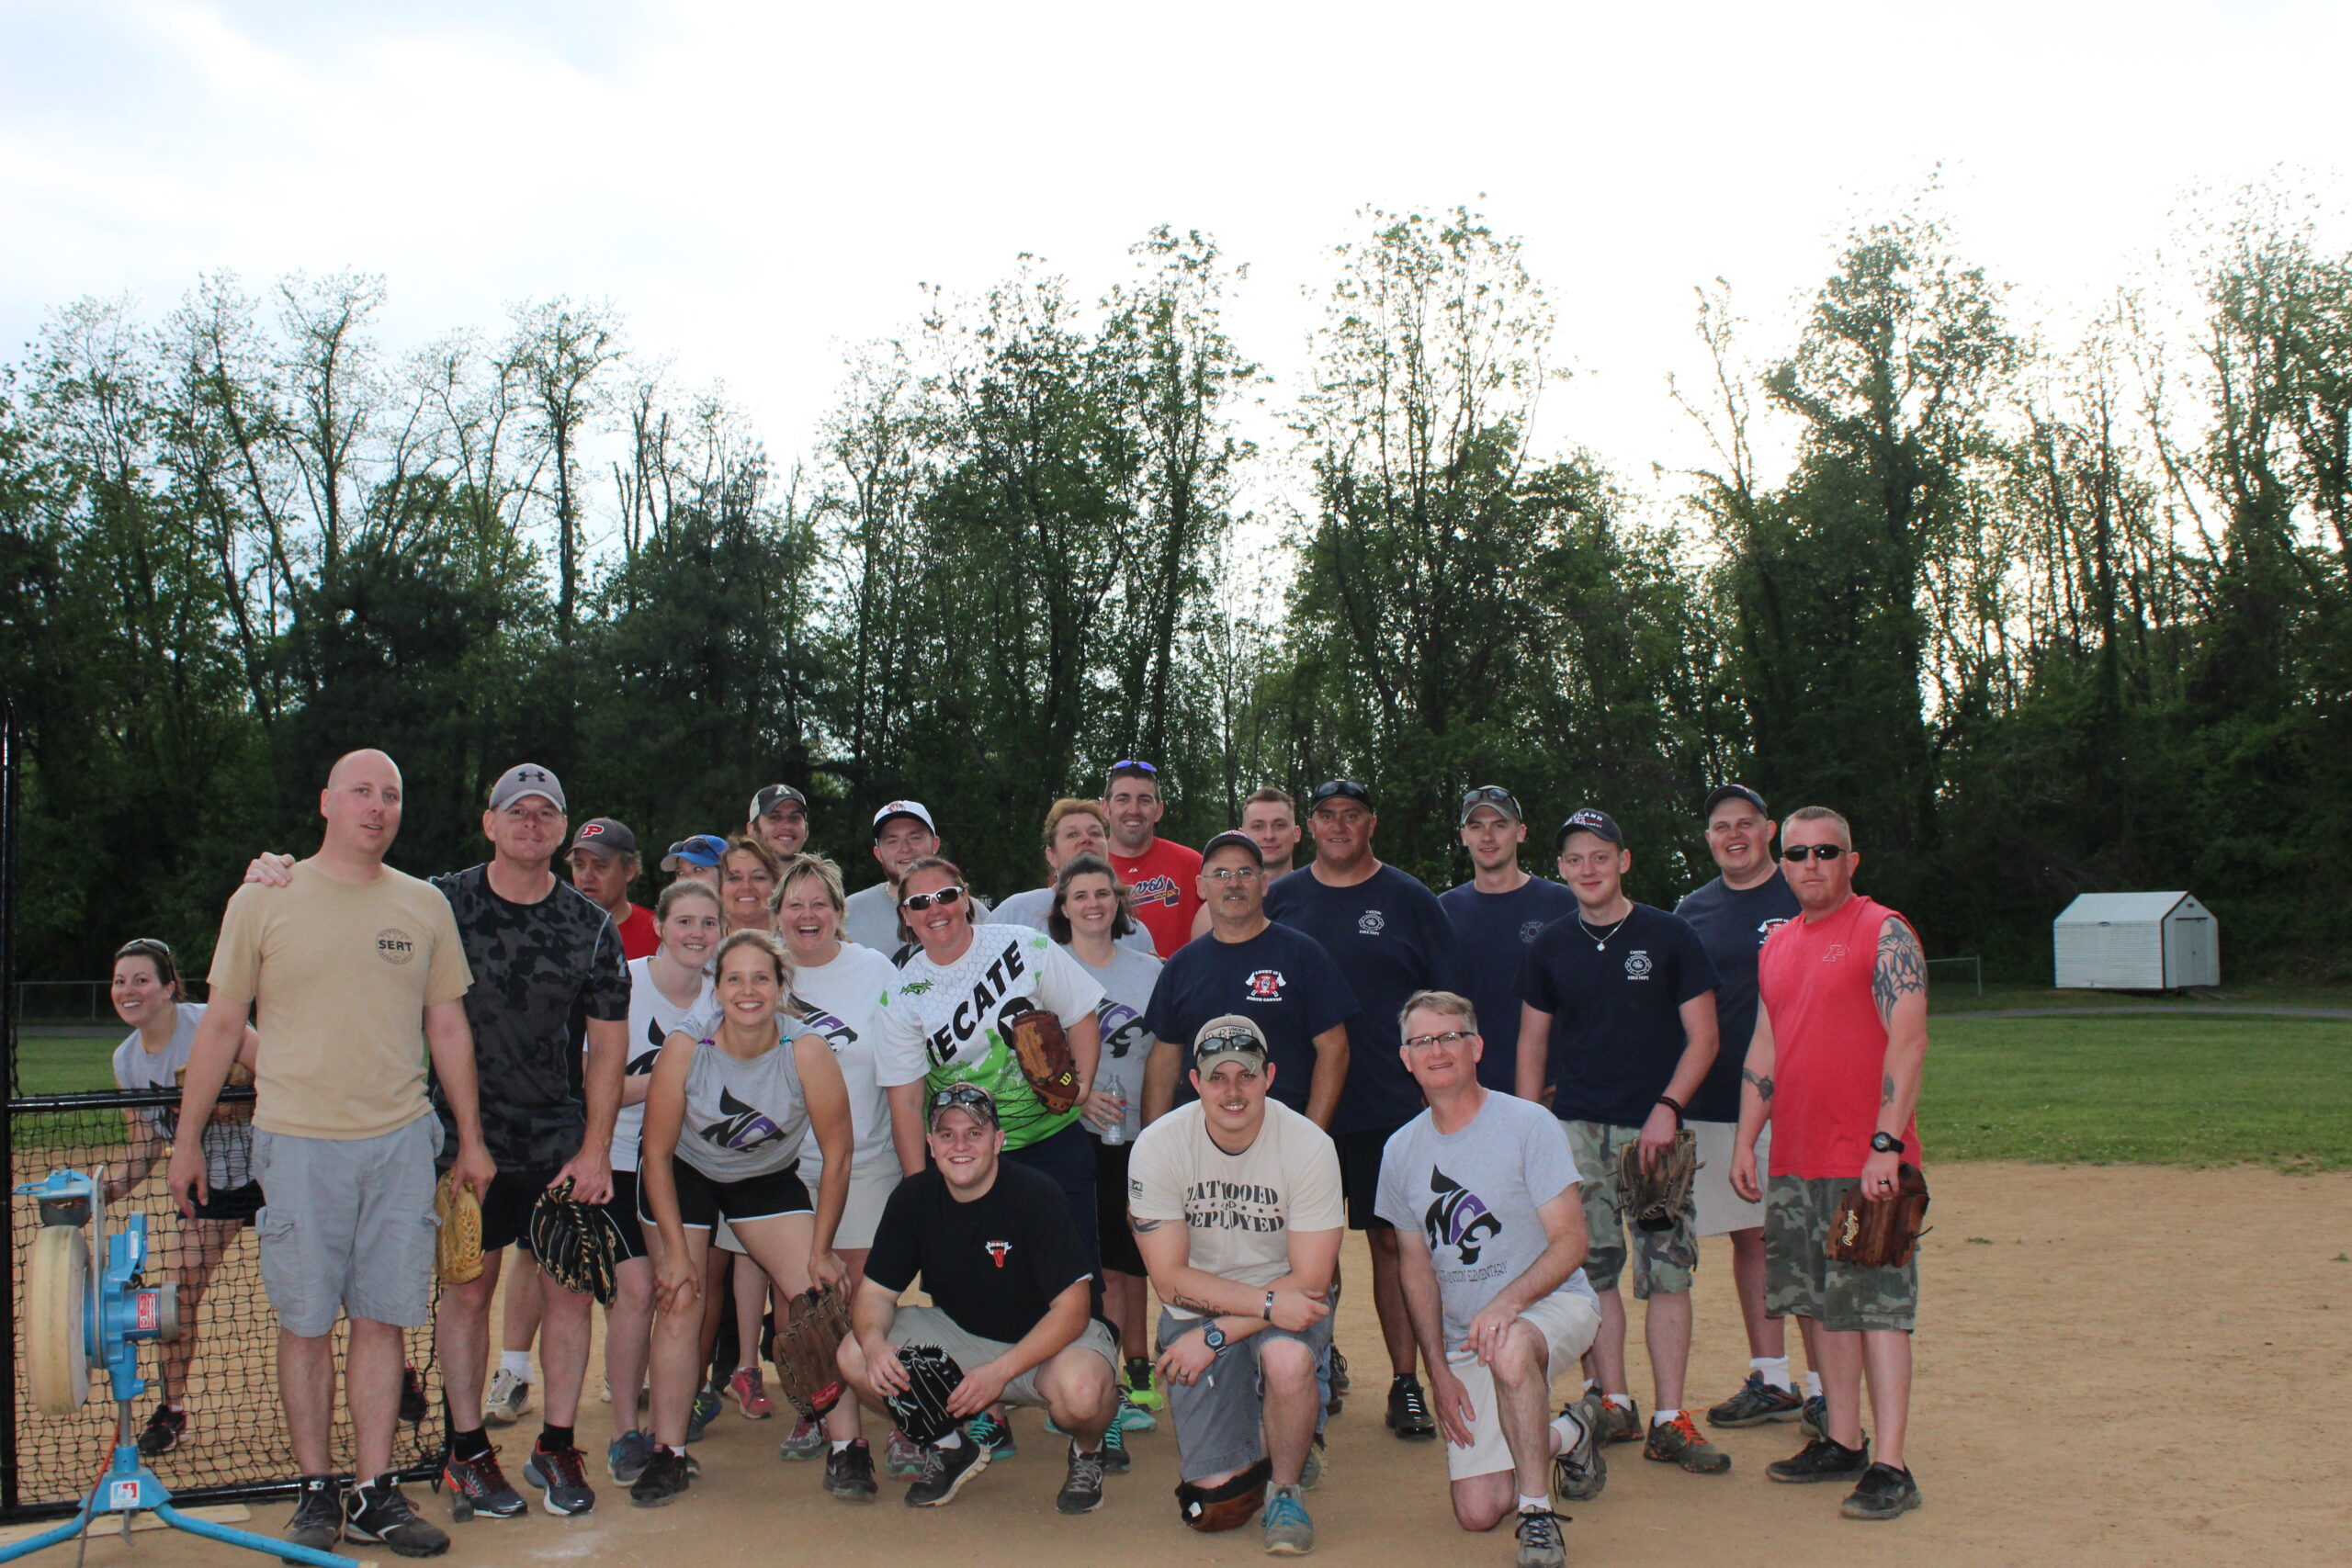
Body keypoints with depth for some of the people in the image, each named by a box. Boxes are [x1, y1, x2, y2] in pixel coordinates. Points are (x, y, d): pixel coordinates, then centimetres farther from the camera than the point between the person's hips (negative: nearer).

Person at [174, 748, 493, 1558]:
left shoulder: (425, 906, 9)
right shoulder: (263, 901, 2)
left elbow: (447, 1027, 13)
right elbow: (221, 1024, 6)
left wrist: (471, 1138, 12)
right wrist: (187, 1139, 5)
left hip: (401, 1141, 2)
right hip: (298, 1141, -2)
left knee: (383, 1318, 4)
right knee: (306, 1322, 3)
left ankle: (375, 1493, 12)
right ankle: (315, 1492, 15)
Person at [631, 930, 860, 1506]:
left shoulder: (808, 1052, -28)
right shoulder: (684, 1049, -26)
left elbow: (836, 1156, -17)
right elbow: (657, 1153, -15)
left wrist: (820, 1250, -12)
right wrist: (676, 1252, -15)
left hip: (768, 1178, 0)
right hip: (685, 1176, 0)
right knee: (679, 1303, -6)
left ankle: (847, 1451, -2)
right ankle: (667, 1456, 8)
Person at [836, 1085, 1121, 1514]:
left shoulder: (1036, 1197, -23)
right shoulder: (913, 1198, -9)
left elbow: (1072, 1310, -23)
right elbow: (876, 1293, -4)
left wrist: (1000, 1371, -34)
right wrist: (874, 1341, -28)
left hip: (1052, 1336, -4)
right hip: (959, 1332, 5)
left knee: (1080, 1392, -39)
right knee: (855, 1359, -18)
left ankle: (1087, 1452, 2)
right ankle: (949, 1447, 9)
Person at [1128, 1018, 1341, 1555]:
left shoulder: (1309, 1146, -17)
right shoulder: (1158, 1146, -15)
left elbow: (1310, 1281, -15)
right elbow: (1170, 1279, -14)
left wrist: (1216, 1335, -22)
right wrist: (1268, 1304, -26)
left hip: (1286, 1306, 0)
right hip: (1196, 1307, 0)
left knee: (1286, 1359, -36)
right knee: (1214, 1505, -11)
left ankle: (1286, 1488, -6)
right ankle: (1252, 1443, 25)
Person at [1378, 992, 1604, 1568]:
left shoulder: (1527, 1124, -9)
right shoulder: (1401, 1151, 4)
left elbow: (1570, 1241, -13)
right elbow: (1418, 1267, 10)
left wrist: (1508, 1301, -30)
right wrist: (1438, 1370, 1)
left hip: (1552, 1303, -4)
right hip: (1462, 1337, 4)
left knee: (1510, 1349, -40)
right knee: (1477, 1511, -6)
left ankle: (1538, 1517, -22)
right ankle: (1567, 1436, 24)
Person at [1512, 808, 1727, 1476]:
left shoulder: (1668, 937, 1)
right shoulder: (1550, 946, 9)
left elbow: (1702, 1035, 1)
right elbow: (1533, 1041, 14)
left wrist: (1668, 1107, -12)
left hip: (1653, 1126, -2)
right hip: (1574, 1129, 2)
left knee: (1667, 1271, -5)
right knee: (1592, 1269, 3)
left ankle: (1669, 1421, -1)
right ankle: (1614, 1405, 13)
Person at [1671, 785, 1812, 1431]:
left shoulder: (1804, 897, 1)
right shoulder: (1692, 910, 11)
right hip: (1717, 1103, 4)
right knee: (1748, 1237, 8)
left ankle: (1824, 1387, 5)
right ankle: (1770, 1381, 17)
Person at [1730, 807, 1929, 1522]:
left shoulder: (1883, 933, -6)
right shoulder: (1777, 946, 15)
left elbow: (1907, 1042, -14)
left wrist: (1885, 1145, -21)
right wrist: (1746, 1142, 13)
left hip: (1865, 1161, -7)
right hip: (1795, 1161, 7)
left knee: (1877, 1304, -6)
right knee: (1823, 1304, 11)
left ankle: (1890, 1468, -5)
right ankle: (1843, 1444, 21)